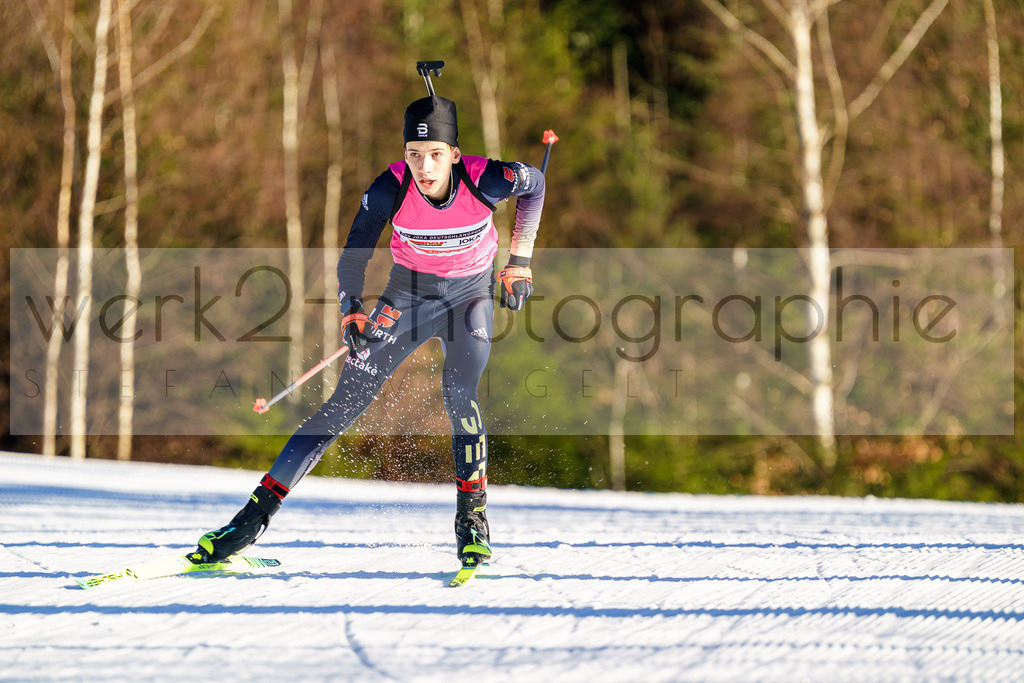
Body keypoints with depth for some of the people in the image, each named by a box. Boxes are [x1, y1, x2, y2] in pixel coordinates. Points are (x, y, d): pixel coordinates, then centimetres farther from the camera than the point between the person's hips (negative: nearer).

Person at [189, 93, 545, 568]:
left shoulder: (484, 180, -27)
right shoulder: (391, 189, -26)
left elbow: (534, 184, -4)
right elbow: (354, 256, -16)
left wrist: (519, 261, -2)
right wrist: (352, 313, -33)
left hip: (470, 297, 0)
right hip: (409, 294, 0)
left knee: (459, 394, -25)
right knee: (347, 400, -7)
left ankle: (472, 517, -8)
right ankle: (257, 513, -6)